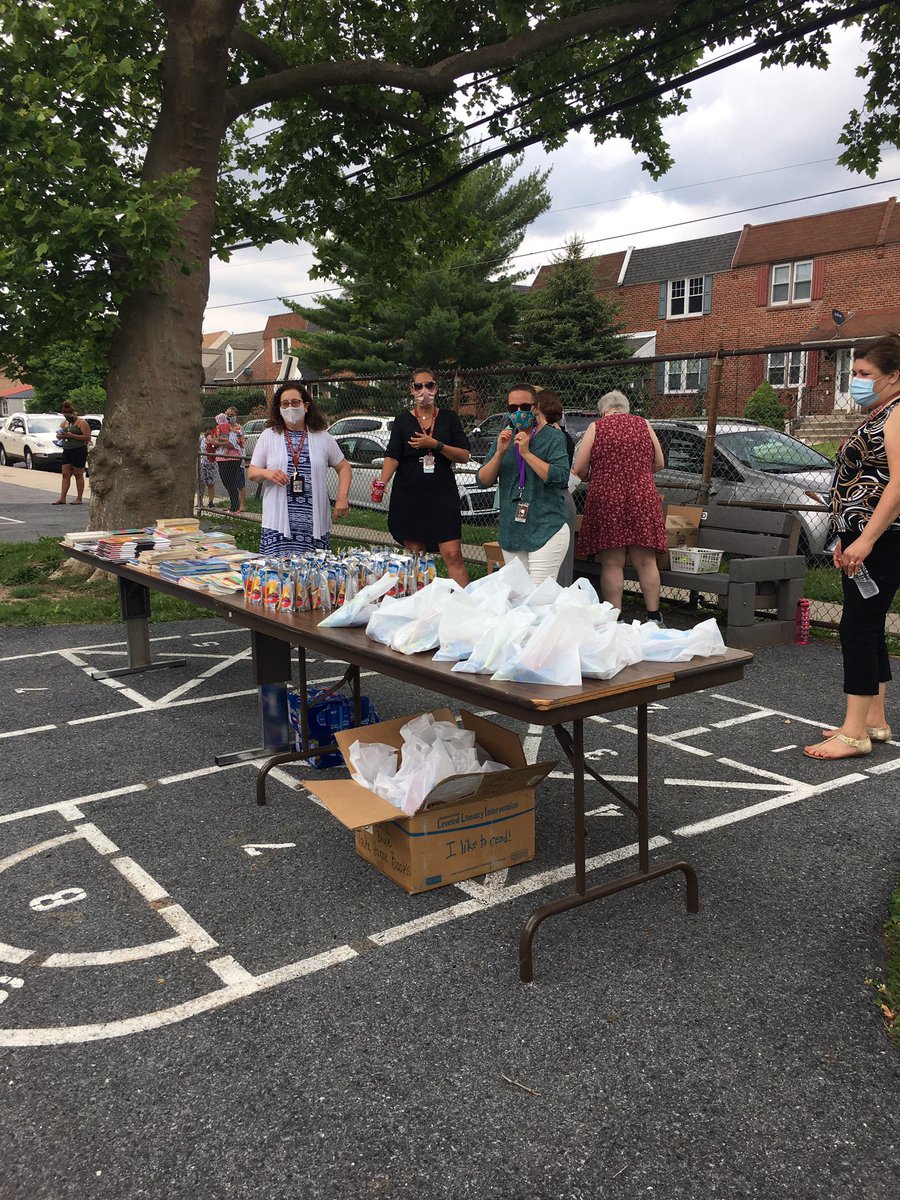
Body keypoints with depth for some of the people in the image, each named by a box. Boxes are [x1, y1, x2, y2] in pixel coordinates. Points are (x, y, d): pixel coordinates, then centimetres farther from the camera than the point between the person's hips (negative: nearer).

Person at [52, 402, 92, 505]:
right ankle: (62, 498, 3)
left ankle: (79, 499, 3)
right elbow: (58, 435, 20)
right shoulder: (65, 422, 16)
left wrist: (72, 435, -19)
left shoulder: (81, 422, -6)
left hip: (79, 451, -7)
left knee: (78, 475, -2)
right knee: (65, 475, 3)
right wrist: (61, 435, -5)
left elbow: (87, 437, -15)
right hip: (67, 450, 7)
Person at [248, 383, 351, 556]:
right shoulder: (268, 436, 8)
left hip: (314, 523, 1)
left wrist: (342, 499, 3)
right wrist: (267, 473, -12)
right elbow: (252, 472, 11)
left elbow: (343, 467, 16)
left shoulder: (323, 438, 9)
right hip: (278, 522, -1)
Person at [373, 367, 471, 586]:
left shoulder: (449, 418, 8)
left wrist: (435, 444, -13)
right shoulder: (403, 420, 8)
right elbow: (392, 456, -3)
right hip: (409, 496, 1)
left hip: (443, 494, -1)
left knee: (453, 555, -10)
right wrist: (382, 483, -22)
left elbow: (464, 456, 1)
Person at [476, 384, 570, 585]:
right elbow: (484, 480, 6)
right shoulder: (505, 437, 13)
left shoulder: (553, 437, -3)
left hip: (546, 532, -6)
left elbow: (561, 478, -17)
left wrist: (527, 453, -18)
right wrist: (499, 453, -10)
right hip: (511, 533, 6)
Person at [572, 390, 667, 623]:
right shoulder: (643, 425, 8)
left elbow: (579, 470, -2)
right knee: (646, 562, 7)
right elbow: (659, 464, 13)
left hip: (607, 500, -2)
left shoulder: (596, 428, 1)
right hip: (643, 499, 2)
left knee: (612, 564, 2)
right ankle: (654, 616, 10)